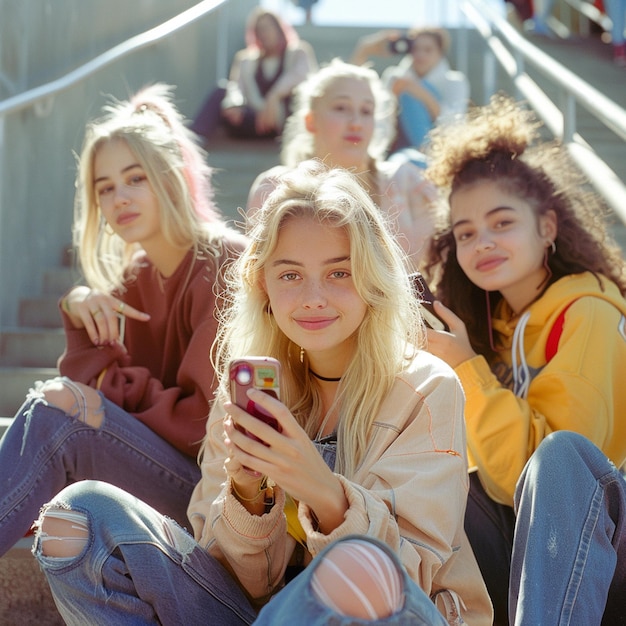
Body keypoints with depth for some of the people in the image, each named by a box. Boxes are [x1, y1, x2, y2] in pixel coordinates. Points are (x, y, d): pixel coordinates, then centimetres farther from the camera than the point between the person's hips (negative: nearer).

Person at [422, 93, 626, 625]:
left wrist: (466, 365, -21)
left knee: (560, 454, -34)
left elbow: (539, 465, -19)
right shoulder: (494, 321, 10)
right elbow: (500, 474, 8)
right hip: (532, 543, 6)